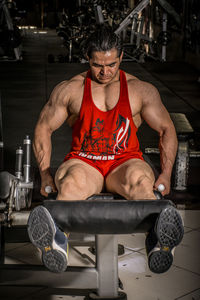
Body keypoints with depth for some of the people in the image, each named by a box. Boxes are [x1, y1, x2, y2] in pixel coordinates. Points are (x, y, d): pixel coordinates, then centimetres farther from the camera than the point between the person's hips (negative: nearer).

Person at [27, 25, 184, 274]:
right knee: (70, 182, -38)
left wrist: (166, 174, 0)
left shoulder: (141, 90, 9)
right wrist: (45, 173, -1)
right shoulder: (69, 90, 8)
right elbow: (43, 128, 11)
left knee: (140, 180, -37)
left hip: (125, 161, 0)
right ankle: (56, 242, -63)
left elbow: (166, 130, 13)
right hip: (83, 162, 0)